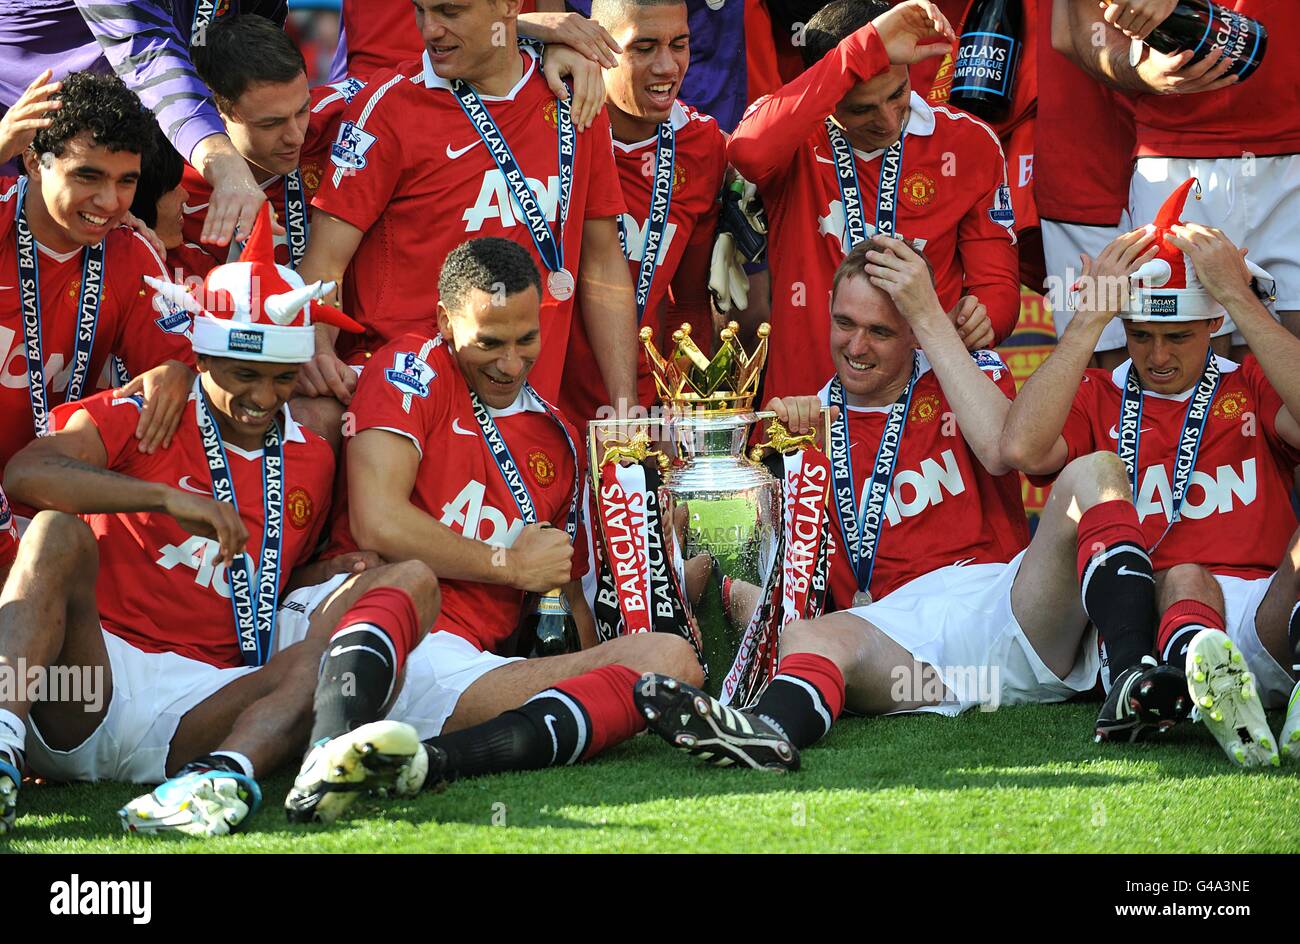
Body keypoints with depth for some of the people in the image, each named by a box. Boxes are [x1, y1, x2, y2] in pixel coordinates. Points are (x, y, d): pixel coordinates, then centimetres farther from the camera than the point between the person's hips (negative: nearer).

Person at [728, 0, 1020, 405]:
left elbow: (996, 282, 10)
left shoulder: (969, 143, 6)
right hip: (804, 398, -2)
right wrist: (866, 50, -26)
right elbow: (750, 153, -27)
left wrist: (981, 318, -16)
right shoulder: (797, 136, -1)